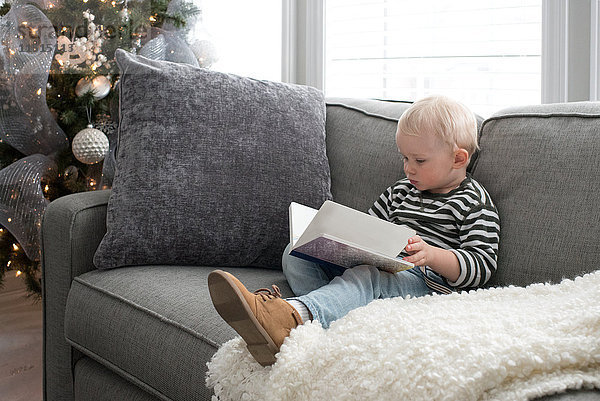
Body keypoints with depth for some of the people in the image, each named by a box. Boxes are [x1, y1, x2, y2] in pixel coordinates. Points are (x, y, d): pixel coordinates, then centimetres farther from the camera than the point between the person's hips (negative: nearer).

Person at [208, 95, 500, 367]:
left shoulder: (476, 204, 2)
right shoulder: (401, 191, 24)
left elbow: (483, 266, -6)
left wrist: (432, 255, -24)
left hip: (427, 280, -8)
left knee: (366, 276, -41)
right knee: (295, 254, -5)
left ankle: (290, 317, -69)